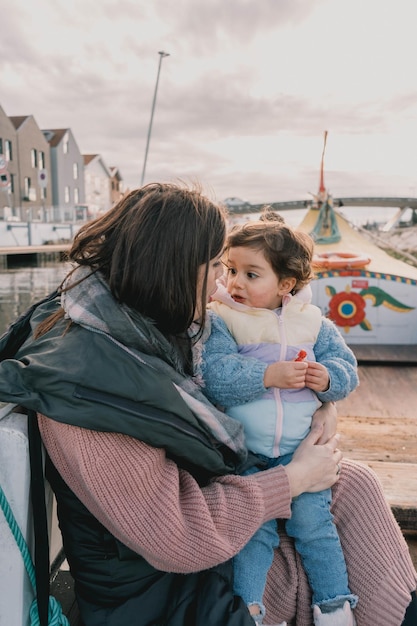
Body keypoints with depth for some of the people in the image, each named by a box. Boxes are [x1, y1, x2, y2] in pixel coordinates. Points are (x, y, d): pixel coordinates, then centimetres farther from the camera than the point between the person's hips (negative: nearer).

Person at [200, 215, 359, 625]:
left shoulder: (312, 321, 4)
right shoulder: (219, 320, -5)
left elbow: (346, 366, 7)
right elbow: (214, 376, -19)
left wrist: (327, 378, -14)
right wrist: (268, 376, -25)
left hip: (301, 449, 2)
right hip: (244, 453, -1)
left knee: (312, 520, 1)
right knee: (253, 526, -4)